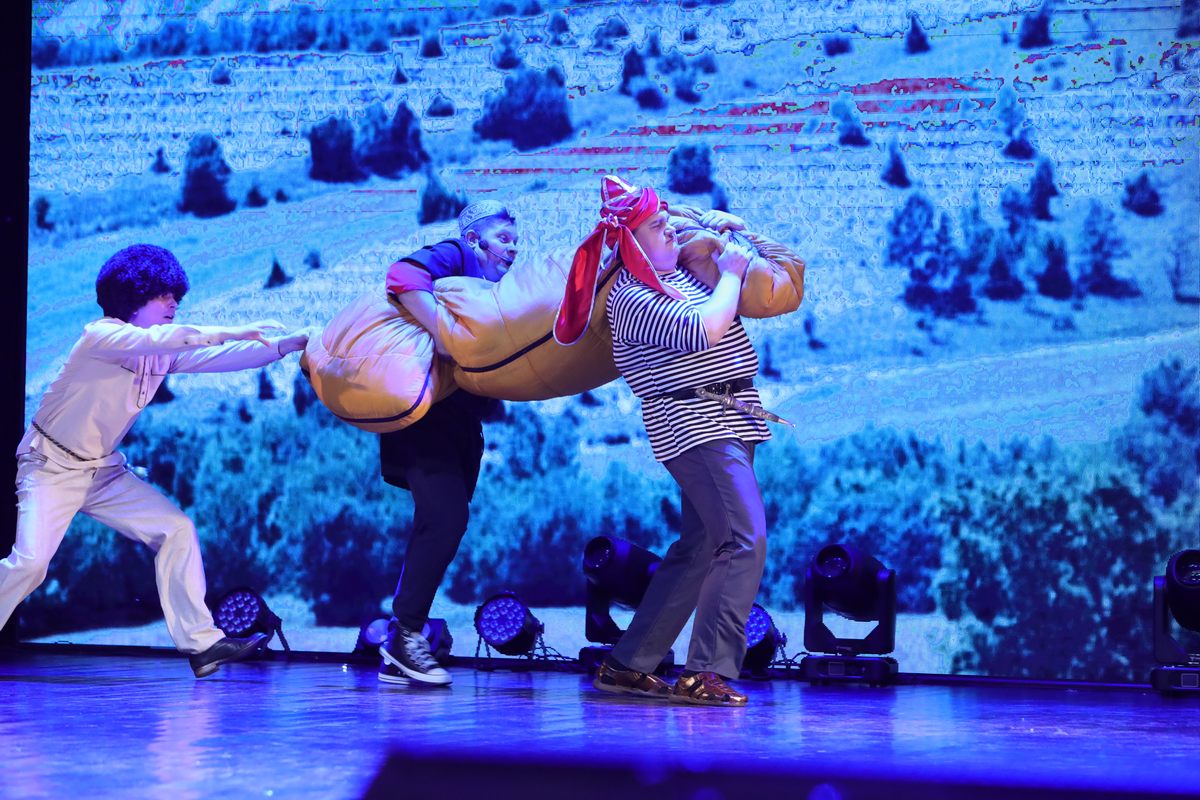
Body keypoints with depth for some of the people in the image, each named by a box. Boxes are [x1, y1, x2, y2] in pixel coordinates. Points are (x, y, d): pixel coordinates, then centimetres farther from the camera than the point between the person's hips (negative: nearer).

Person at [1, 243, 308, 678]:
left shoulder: (165, 353, 3)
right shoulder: (101, 336, -18)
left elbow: (219, 359, -5)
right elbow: (157, 338, -36)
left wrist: (283, 346, -17)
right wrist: (232, 331, -40)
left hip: (103, 471, 7)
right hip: (51, 465, -7)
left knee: (176, 529, -5)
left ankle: (200, 641, -5)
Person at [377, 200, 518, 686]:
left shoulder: (495, 288, 25)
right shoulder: (454, 256, 1)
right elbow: (403, 276, -21)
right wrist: (441, 332, -29)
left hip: (463, 422, 9)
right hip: (426, 409, -9)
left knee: (442, 525, 6)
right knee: (446, 517, -20)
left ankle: (399, 651, 9)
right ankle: (405, 634, -15)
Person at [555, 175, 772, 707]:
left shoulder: (682, 272, 15)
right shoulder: (632, 299, -11)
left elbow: (768, 268, 32)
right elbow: (705, 331, -22)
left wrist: (733, 230, 14)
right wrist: (731, 273, -8)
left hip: (728, 425, 9)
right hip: (697, 425, -9)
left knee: (697, 551, 9)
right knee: (744, 541, -20)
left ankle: (627, 665, 14)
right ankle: (706, 674, -22)